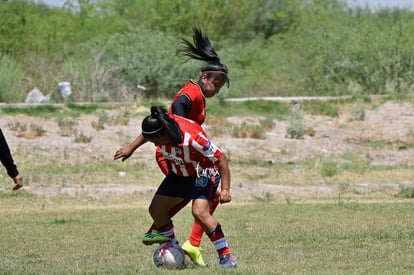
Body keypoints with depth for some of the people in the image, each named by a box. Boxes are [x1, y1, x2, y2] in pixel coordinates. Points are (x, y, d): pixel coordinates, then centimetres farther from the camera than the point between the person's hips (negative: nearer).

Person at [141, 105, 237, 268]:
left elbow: (221, 158, -32)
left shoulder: (192, 138, -40)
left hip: (204, 172, -8)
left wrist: (225, 190, -34)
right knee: (156, 209, 2)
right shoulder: (162, 127, -22)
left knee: (199, 212, -28)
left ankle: (227, 257, -19)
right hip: (179, 174, 8)